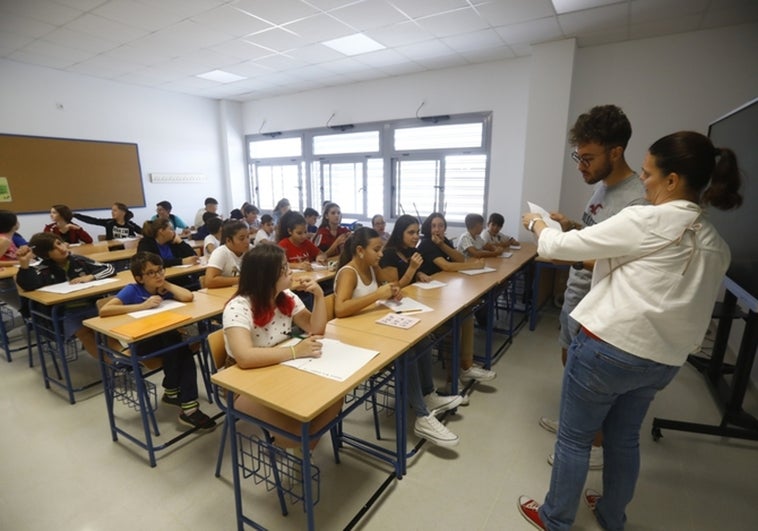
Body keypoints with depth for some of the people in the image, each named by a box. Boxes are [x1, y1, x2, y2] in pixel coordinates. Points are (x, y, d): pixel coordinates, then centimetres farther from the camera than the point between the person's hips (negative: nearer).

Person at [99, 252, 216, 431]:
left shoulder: (164, 288, 1)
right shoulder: (132, 290, -10)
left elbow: (188, 297, -19)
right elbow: (103, 311, -24)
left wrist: (166, 284, -9)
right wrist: (143, 306, -26)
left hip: (165, 339, 4)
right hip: (138, 342, -3)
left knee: (184, 350, -27)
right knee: (171, 337, -31)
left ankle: (189, 408, -20)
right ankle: (172, 391, -9)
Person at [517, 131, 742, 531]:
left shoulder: (646, 221, -16)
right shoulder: (717, 246, 7)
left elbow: (563, 247, -12)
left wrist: (537, 225, 6)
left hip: (609, 347, -7)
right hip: (663, 359, 8)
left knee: (574, 438, 11)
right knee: (624, 439, 25)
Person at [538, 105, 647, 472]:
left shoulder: (635, 202, -25)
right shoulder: (602, 185, 4)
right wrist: (571, 227, -1)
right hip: (575, 296, 9)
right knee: (570, 363, 24)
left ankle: (597, 447, 32)